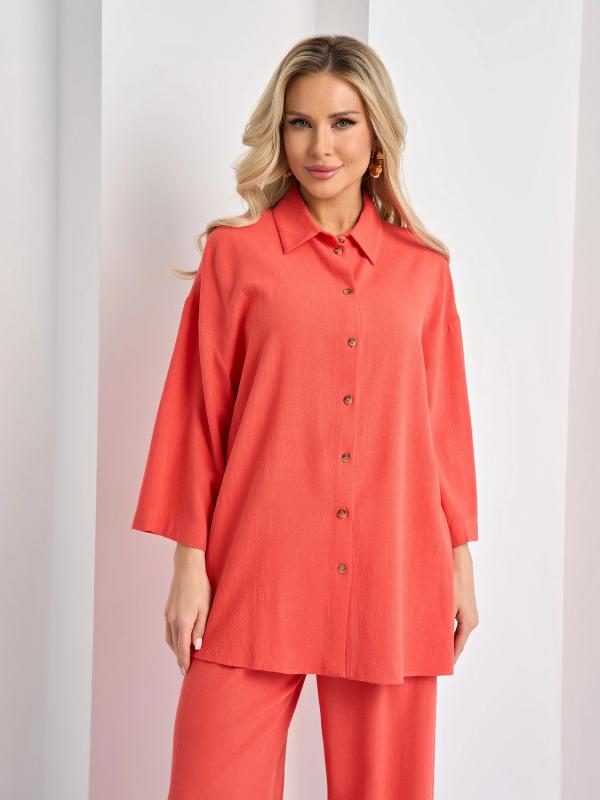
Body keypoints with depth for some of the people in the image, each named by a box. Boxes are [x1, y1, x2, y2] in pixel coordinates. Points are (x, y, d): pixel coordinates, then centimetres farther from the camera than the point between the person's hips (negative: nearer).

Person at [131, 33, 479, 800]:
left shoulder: (423, 269, 7)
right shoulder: (236, 253, 2)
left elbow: (446, 421, 11)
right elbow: (196, 414, 3)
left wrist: (461, 562, 10)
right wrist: (189, 561, -1)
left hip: (394, 583, 2)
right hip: (259, 577, -1)